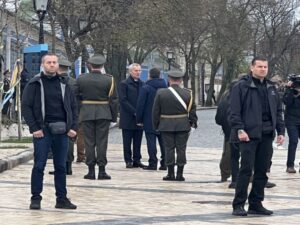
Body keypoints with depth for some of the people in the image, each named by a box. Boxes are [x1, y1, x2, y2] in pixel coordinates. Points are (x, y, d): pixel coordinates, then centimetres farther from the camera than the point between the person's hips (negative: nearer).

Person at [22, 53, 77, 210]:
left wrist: (73, 127, 2)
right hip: (43, 131, -4)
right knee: (39, 166, -2)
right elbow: (26, 106, -4)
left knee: (61, 166, 8)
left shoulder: (64, 84, 12)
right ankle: (35, 198, 5)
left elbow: (73, 107, 14)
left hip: (62, 131, 4)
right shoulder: (34, 84, 0)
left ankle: (62, 198, 14)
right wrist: (34, 128, -12)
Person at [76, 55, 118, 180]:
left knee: (89, 142, 5)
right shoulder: (109, 80, -4)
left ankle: (91, 171, 5)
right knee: (102, 142, 3)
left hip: (86, 114, 1)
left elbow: (76, 97, 4)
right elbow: (113, 100, -3)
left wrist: (76, 113, 16)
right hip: (103, 114, -1)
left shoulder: (81, 79, -1)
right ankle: (102, 170, 2)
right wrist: (114, 116, 3)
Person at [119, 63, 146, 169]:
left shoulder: (142, 84, 13)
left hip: (139, 117, 5)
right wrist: (134, 112, -14)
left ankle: (137, 160, 11)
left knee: (138, 141, 6)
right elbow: (123, 100, -9)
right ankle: (128, 161, 4)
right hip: (128, 118, -4)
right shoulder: (124, 84, -3)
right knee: (127, 141, 0)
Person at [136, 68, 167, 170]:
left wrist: (139, 119, -2)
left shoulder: (146, 88, -8)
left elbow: (140, 105, -9)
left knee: (151, 141, -3)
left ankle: (153, 163, -6)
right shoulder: (166, 88, 7)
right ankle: (164, 163, 9)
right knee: (163, 142, 9)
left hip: (149, 120, -5)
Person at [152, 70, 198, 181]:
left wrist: (156, 125, 8)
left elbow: (156, 111, 0)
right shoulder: (188, 93, -3)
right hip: (183, 126, 1)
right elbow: (192, 110, 1)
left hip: (166, 126, 0)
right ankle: (180, 174, 5)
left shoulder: (161, 93, -4)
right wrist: (193, 122, 12)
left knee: (169, 149, 5)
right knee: (181, 149, 5)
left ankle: (171, 174, 5)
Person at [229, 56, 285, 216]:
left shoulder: (271, 88, 17)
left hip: (266, 135, 6)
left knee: (262, 171, 7)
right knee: (246, 169, -8)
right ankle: (238, 205, -2)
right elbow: (234, 111, -9)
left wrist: (280, 131, 10)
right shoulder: (242, 86, -4)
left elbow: (278, 111, 20)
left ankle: (256, 204, 15)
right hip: (249, 134, -6)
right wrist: (239, 130, -19)